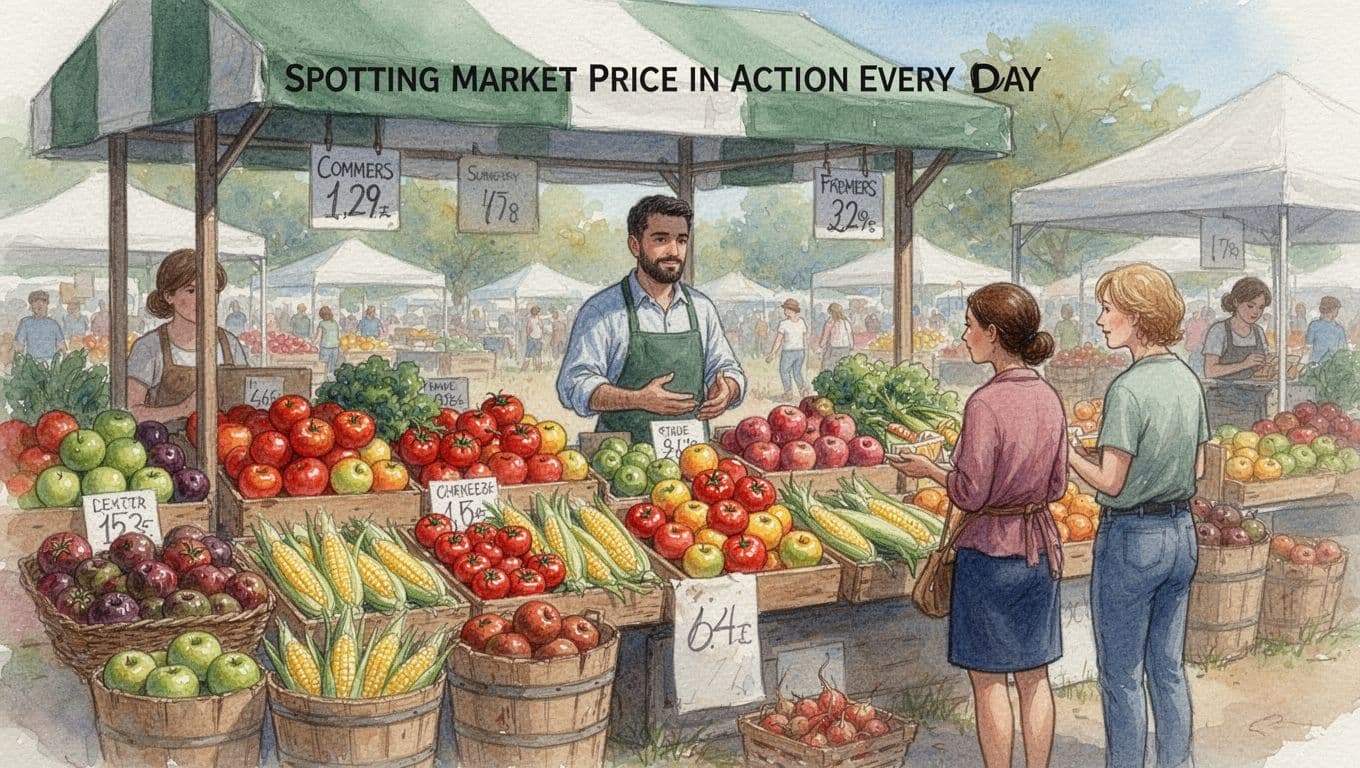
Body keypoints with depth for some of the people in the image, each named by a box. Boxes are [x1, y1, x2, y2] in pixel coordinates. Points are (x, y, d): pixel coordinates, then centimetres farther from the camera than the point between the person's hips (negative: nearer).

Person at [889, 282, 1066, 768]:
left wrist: (929, 470, -1)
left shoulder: (985, 404, -20)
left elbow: (970, 494, -17)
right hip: (1039, 546, 7)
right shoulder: (1048, 398, 1)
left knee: (989, 680, 6)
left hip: (990, 550, -7)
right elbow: (1057, 486, 7)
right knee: (1034, 677, 15)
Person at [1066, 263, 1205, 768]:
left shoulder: (1128, 390, -20)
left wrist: (1065, 449, -6)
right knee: (1169, 669, 17)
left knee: (1121, 675, 5)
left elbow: (1109, 481, -18)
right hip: (1181, 532, 8)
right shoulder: (1188, 379, 5)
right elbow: (1198, 467, 12)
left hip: (1132, 537, -8)